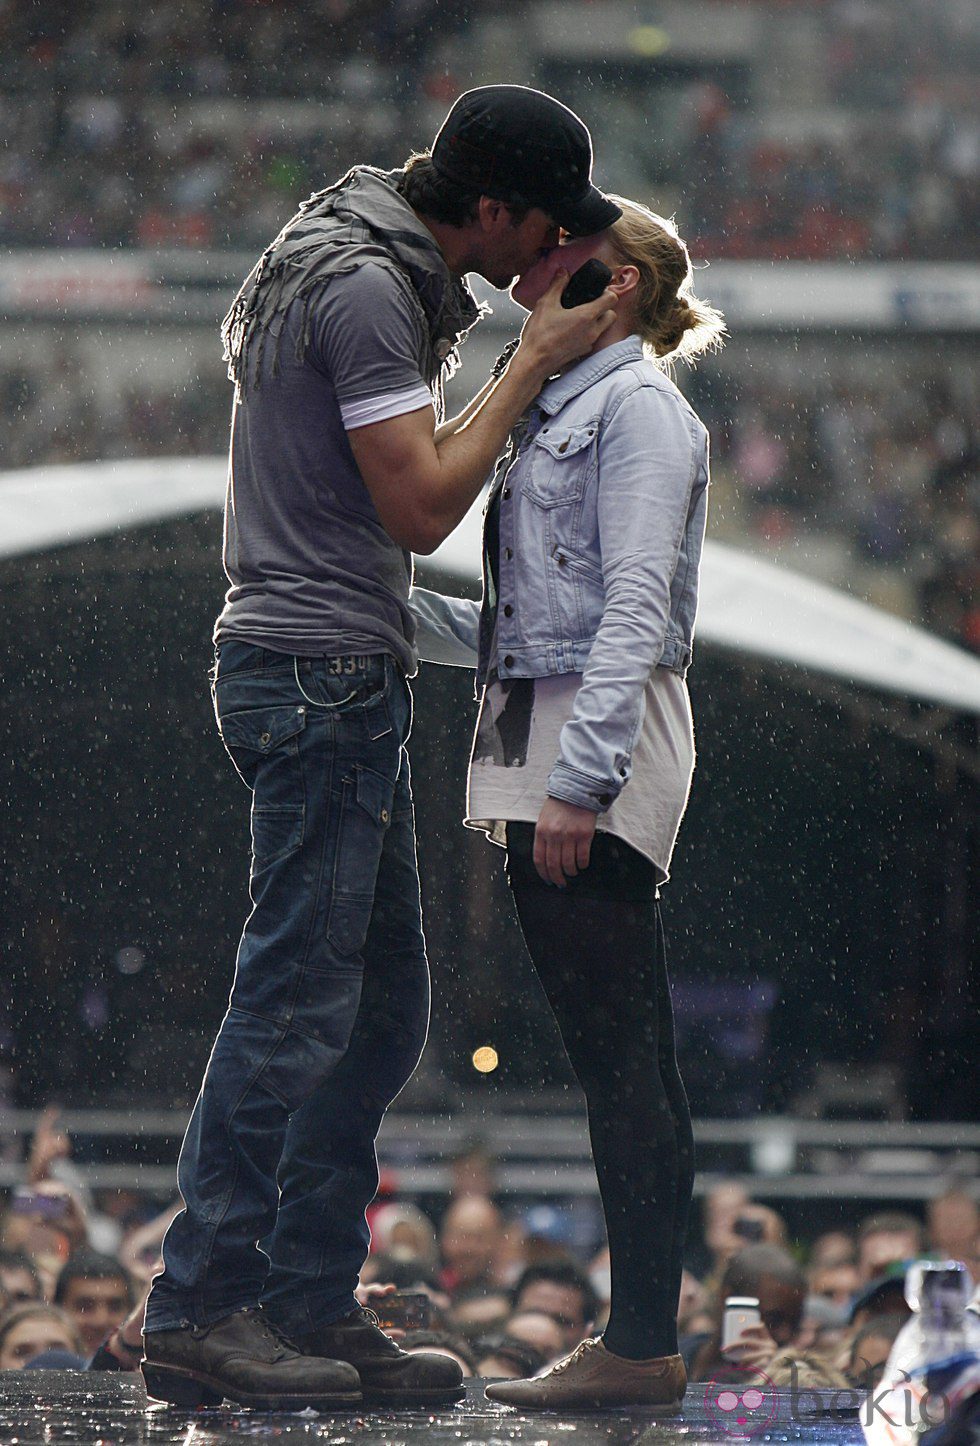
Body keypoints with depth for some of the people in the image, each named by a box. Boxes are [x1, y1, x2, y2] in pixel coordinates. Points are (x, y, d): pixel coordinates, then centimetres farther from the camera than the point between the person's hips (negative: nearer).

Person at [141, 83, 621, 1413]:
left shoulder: (384, 275, 17)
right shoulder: (365, 288, -15)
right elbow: (422, 505, -18)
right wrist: (531, 365, -9)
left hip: (342, 683, 11)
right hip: (322, 669, -11)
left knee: (382, 1009, 10)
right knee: (297, 1000, -11)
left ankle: (311, 1308, 11)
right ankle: (199, 1315, -10)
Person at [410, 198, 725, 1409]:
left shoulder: (636, 407, -8)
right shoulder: (556, 412, 21)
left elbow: (634, 610, -17)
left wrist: (580, 779, -23)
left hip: (604, 743, -10)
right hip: (541, 752, 10)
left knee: (619, 1048, -10)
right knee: (609, 1050, 9)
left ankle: (642, 1348, -11)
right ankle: (635, 1339, 11)